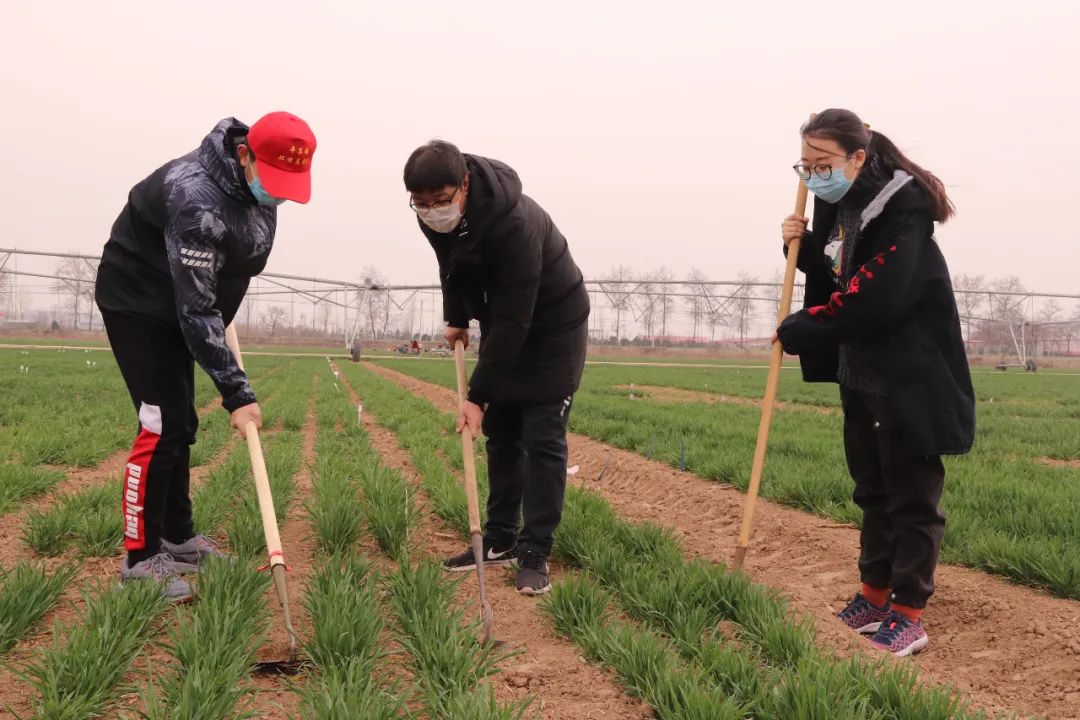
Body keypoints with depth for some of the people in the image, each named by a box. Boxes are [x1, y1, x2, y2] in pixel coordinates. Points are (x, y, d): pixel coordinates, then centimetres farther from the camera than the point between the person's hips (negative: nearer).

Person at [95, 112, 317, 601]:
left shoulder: (257, 184, -6)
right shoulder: (197, 198, -34)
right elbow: (196, 309, -35)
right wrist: (236, 392, -35)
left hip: (178, 305, 9)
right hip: (136, 301, -8)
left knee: (181, 425, 12)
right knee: (162, 424, -13)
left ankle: (177, 538, 24)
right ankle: (140, 559, -5)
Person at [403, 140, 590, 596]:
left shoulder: (514, 224, -37)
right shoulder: (436, 217, -14)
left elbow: (513, 320, -35)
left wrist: (479, 396, -33)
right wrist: (456, 318, 10)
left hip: (552, 325, -7)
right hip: (502, 325, 7)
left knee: (542, 439, -8)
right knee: (501, 434, 9)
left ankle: (534, 554, -2)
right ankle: (500, 541, 18)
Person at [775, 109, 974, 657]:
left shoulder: (902, 208, -19)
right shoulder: (835, 206, 6)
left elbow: (874, 301, -28)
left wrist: (799, 331, -18)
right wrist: (802, 247, -6)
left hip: (912, 379, -8)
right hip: (859, 373, 9)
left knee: (911, 498, 1)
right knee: (872, 491, 16)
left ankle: (909, 617, 11)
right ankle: (874, 598, 29)